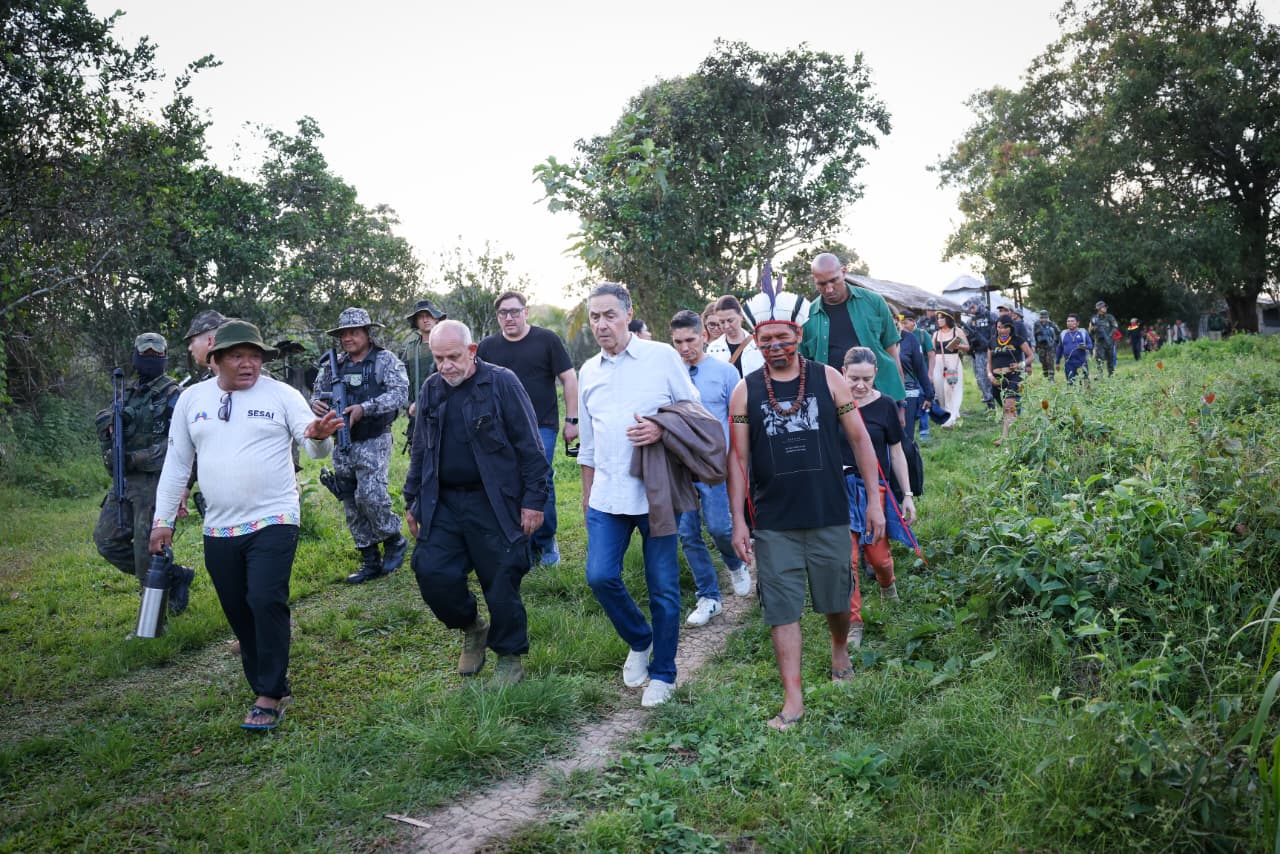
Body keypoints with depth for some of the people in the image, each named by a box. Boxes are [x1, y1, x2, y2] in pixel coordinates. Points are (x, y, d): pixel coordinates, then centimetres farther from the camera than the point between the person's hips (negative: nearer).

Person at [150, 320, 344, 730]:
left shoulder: (281, 395, -3)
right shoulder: (192, 399, 7)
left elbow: (315, 448, -8)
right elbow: (176, 463, 12)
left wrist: (318, 435, -32)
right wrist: (163, 519, 11)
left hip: (273, 522, -4)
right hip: (219, 529, 4)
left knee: (267, 602, -15)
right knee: (239, 614, 10)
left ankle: (270, 696, -1)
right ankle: (270, 686, 26)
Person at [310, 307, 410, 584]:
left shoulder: (385, 360, -4)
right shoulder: (334, 366, 11)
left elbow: (400, 394, -16)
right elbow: (317, 393, 18)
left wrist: (364, 408, -26)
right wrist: (315, 404, -7)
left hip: (373, 443, -6)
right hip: (342, 445, 6)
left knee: (370, 494, -18)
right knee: (352, 506, 7)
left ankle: (394, 541, 7)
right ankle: (370, 561, 18)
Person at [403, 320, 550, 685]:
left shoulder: (502, 382, -8)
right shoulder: (431, 389, 9)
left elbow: (530, 446, -8)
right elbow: (420, 451, 19)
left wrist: (534, 500, -11)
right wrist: (412, 500, 18)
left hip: (495, 504, -5)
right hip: (443, 503, 5)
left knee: (501, 583, 1)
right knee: (431, 573, -4)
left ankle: (510, 658, 23)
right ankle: (472, 629, 24)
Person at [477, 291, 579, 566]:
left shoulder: (547, 340, 0)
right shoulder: (488, 347, 9)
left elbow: (569, 379, 2)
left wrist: (571, 420, -2)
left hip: (542, 426, -3)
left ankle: (546, 542, 9)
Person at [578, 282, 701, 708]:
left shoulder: (662, 357, -3)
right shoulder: (588, 371, 12)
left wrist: (662, 430, -19)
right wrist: (586, 496, 19)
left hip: (656, 492, -4)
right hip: (607, 495, 4)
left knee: (663, 586, 3)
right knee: (600, 576, -5)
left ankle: (662, 674, 22)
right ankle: (639, 642, 23)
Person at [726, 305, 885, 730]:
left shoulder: (827, 378, -1)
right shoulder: (745, 390, -1)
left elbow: (859, 439, 3)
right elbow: (738, 458, 1)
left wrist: (874, 501, 0)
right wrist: (738, 519, -2)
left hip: (829, 516, 1)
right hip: (773, 523, 0)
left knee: (836, 600, 16)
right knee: (782, 611, 1)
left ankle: (840, 648, 46)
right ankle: (793, 699, 9)